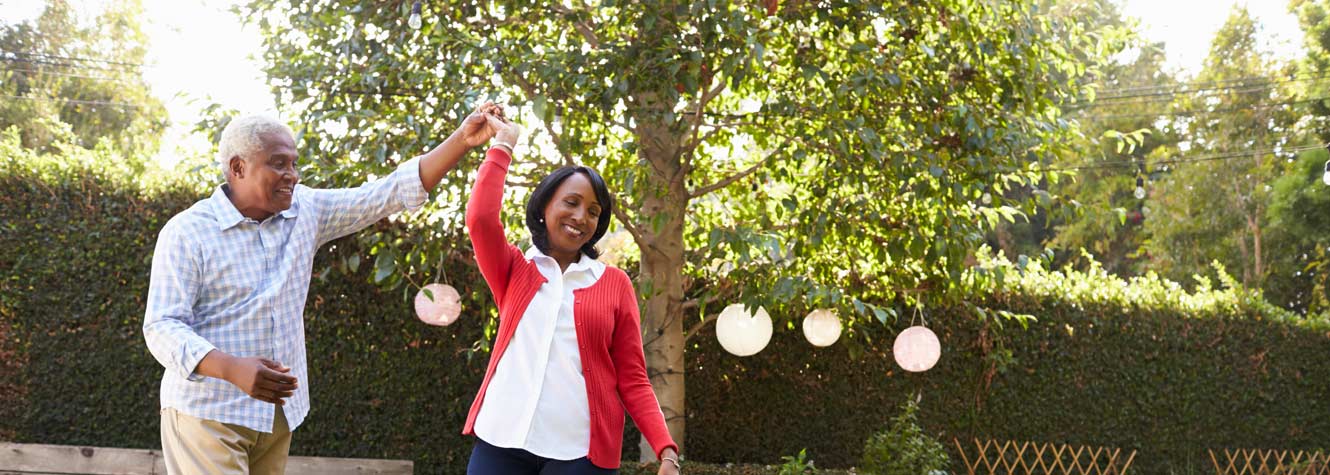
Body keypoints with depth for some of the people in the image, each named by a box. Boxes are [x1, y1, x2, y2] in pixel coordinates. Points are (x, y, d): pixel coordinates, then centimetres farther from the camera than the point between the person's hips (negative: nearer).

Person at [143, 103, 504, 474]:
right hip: (208, 414, -5)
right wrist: (233, 369, -33)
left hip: (278, 411, 5)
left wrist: (463, 140, -7)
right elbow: (162, 328, -16)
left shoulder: (305, 211, 5)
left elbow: (390, 193, 2)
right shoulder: (187, 232, -10)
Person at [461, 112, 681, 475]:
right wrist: (503, 145, 3)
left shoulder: (615, 284, 9)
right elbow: (480, 217, -7)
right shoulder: (515, 271, 12)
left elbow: (632, 378, 6)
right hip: (502, 440, 1)